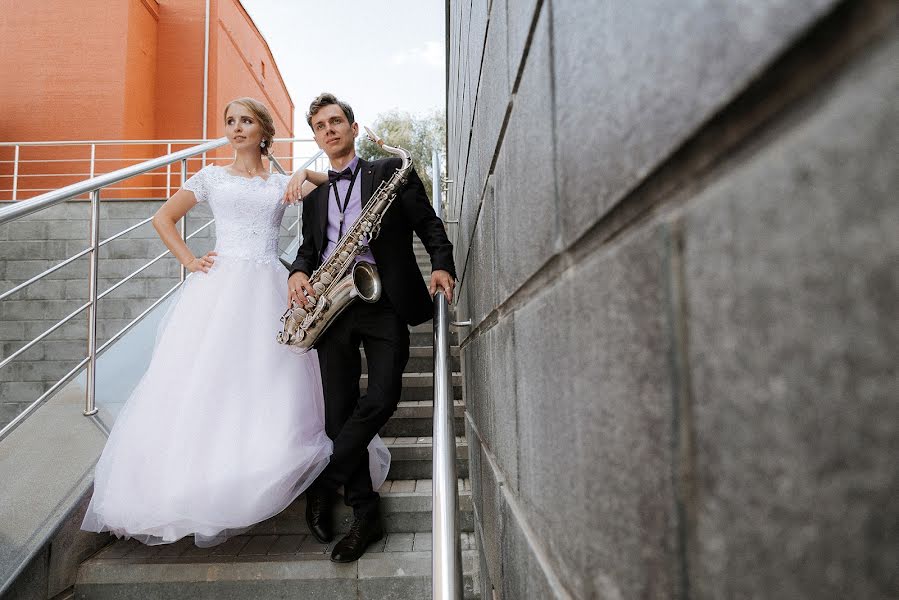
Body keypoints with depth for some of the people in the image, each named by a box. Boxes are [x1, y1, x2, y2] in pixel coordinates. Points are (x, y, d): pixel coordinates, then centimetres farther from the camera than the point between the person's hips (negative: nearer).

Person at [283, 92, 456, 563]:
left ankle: (325, 482, 8)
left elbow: (429, 224, 5)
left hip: (385, 302, -3)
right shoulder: (313, 192, 21)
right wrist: (298, 272, -1)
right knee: (339, 411, 1)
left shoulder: (390, 172, 9)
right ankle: (365, 516, 13)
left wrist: (441, 264, -13)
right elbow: (309, 246, 21)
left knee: (381, 400, -16)